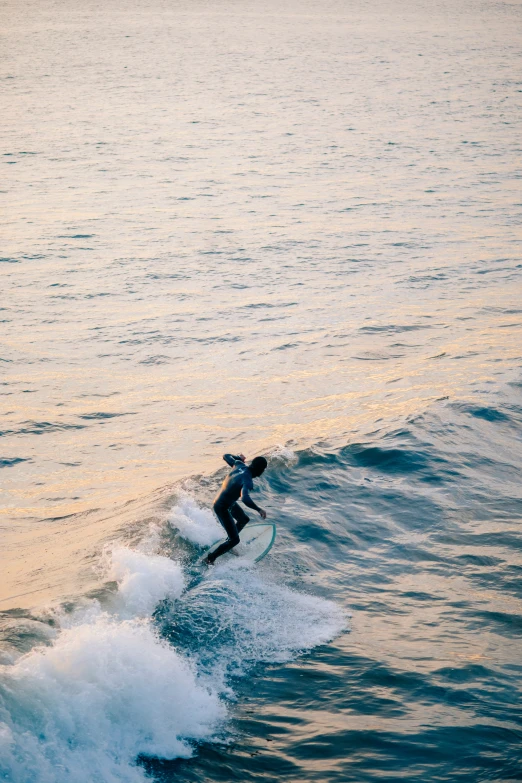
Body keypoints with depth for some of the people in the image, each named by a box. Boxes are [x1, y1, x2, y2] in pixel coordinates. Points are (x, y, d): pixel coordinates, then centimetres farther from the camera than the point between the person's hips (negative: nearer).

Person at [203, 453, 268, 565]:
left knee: (244, 519, 30)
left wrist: (238, 457, 27)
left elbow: (226, 456, 9)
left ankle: (229, 541, 49)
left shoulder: (239, 464, -9)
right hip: (222, 508, -9)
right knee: (235, 540, -5)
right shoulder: (247, 481, -32)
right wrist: (259, 509, -43)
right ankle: (210, 558, 7)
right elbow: (245, 498, -49)